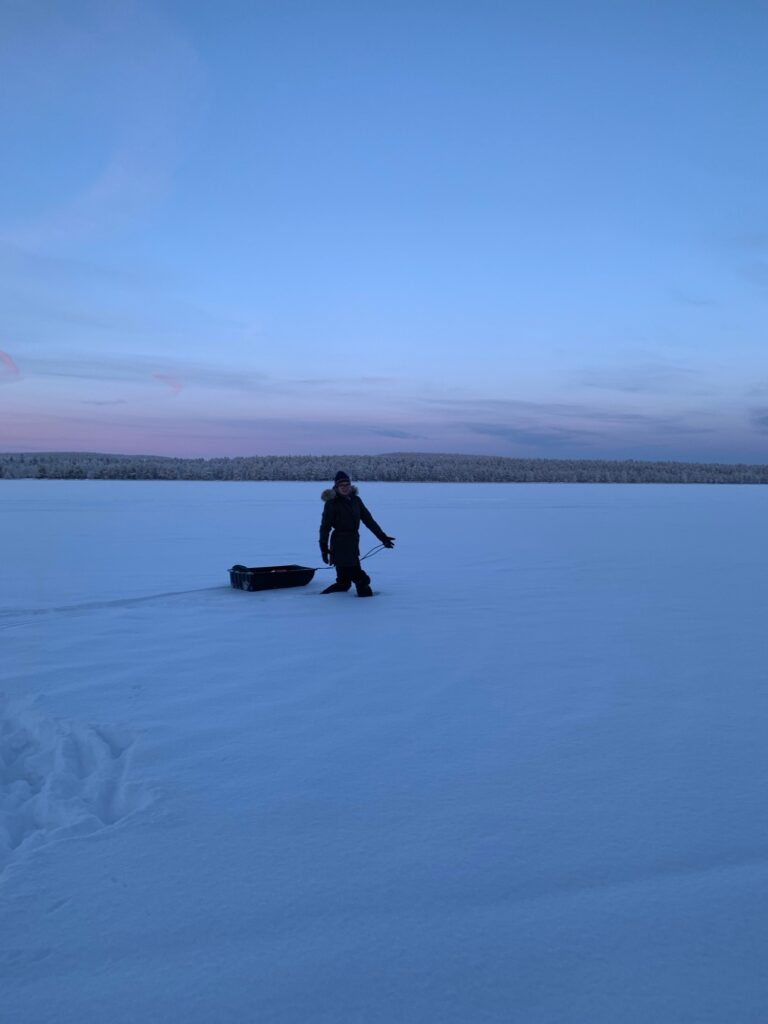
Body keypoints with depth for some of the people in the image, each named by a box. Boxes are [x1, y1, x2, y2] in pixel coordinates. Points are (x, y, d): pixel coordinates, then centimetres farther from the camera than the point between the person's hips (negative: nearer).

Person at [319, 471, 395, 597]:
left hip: (353, 541, 6)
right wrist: (323, 546, -15)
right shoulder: (332, 503, -8)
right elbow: (325, 525, -9)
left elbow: (368, 519, 12)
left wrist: (382, 536, 10)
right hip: (340, 543, -6)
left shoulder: (356, 500, 8)